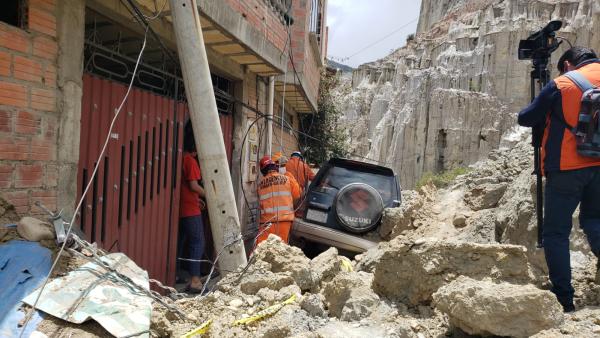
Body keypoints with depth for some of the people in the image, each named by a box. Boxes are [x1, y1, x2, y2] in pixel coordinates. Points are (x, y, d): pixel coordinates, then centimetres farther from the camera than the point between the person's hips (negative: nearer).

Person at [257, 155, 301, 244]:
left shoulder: (261, 184, 3)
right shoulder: (286, 179, 1)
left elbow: (260, 203, 8)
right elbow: (297, 194, 7)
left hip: (267, 220, 0)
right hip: (284, 218, 0)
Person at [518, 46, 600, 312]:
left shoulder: (560, 84, -5)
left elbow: (525, 119, 1)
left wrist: (546, 114, 22)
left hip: (566, 168, -5)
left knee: (556, 232, 3)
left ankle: (563, 300, 3)